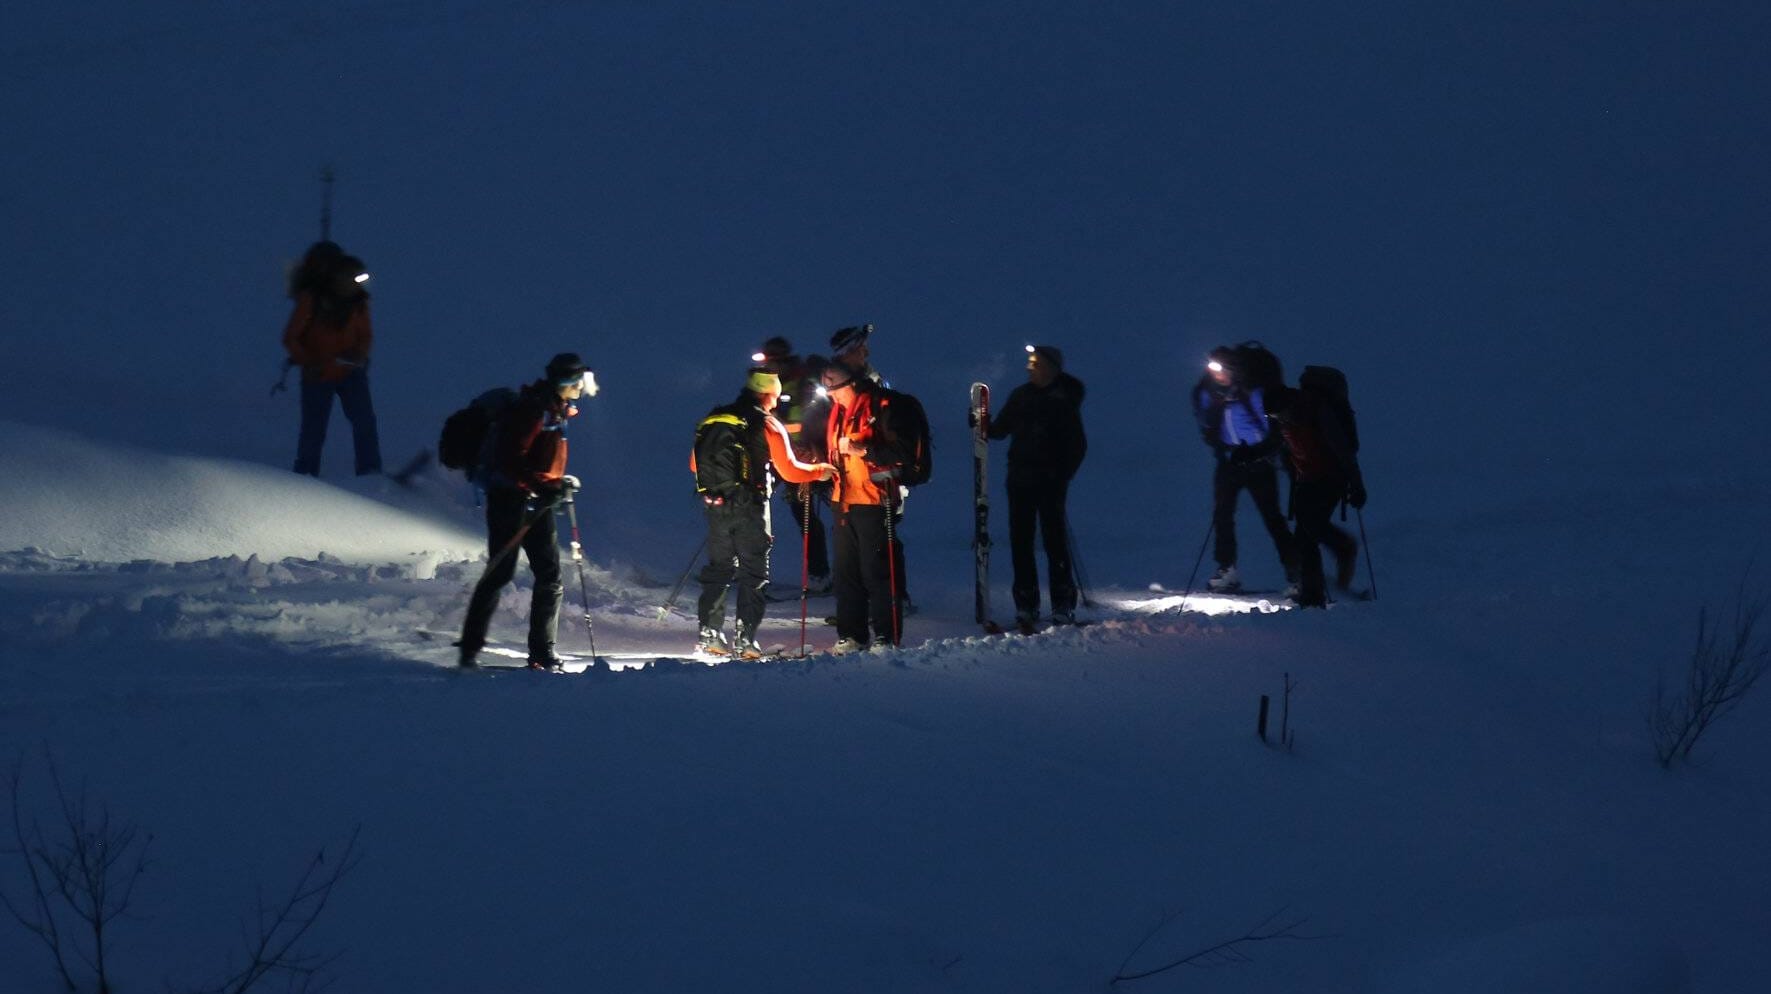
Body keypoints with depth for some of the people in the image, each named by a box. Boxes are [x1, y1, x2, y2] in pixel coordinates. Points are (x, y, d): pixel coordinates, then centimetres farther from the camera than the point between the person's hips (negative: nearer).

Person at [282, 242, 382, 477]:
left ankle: (370, 473, -3)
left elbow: (366, 336, 5)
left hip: (350, 371, 2)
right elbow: (290, 338, -10)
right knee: (313, 430, 3)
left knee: (365, 422, -10)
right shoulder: (311, 300, -17)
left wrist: (358, 354, -17)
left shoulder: (358, 301, -7)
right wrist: (310, 363, -21)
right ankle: (305, 477, 18)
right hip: (317, 376, -2)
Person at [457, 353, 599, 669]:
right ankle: (470, 650, 0)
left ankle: (542, 654, 7)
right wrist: (545, 485, -27)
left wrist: (558, 484, 10)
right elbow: (510, 460, -23)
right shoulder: (531, 409, -16)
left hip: (538, 502, 9)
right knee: (500, 572, -7)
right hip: (512, 499, -9)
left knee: (550, 578, 4)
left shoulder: (557, 411, 13)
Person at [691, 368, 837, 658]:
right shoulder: (767, 425, -4)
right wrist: (819, 471, 11)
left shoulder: (711, 420, 10)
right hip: (749, 507, -5)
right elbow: (789, 470, -6)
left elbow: (694, 464, 17)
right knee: (754, 573, 1)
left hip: (716, 506, 5)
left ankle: (709, 633, 9)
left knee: (719, 568, 15)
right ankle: (744, 639, -7)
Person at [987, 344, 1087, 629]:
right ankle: (1026, 605, 9)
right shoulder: (1021, 396, 9)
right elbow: (999, 430, 14)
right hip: (1020, 481, 4)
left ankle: (1063, 606, 3)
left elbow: (1078, 445, -2)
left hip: (1051, 481, -4)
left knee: (1056, 542, -3)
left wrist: (1063, 475, -10)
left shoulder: (1065, 400, -2)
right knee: (1020, 542, 3)